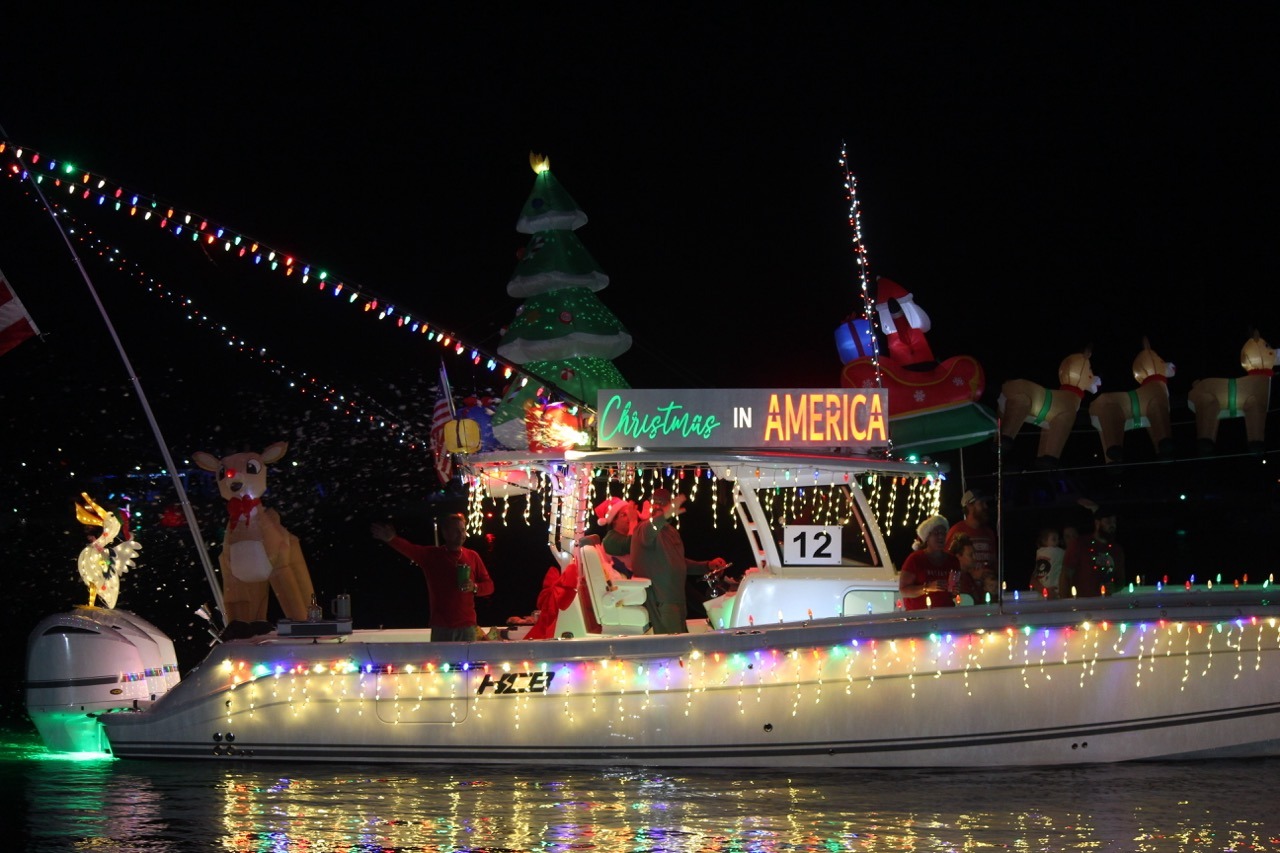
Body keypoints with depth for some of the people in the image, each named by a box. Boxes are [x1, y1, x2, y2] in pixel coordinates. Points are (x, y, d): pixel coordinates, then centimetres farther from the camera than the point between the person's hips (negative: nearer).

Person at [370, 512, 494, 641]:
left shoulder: (472, 557, 10)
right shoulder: (431, 555, 4)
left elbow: (489, 586, 14)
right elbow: (409, 549, -16)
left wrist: (474, 587, -10)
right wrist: (392, 539, -37)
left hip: (467, 626, 1)